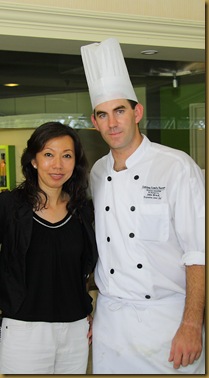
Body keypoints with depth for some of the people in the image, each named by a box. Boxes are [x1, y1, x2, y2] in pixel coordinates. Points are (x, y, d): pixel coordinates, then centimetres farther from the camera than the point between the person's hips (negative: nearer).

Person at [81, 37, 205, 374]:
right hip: (109, 319, 5)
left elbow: (199, 252, -13)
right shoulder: (97, 173, 7)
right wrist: (87, 309, 13)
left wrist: (191, 325, -15)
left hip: (166, 320, -5)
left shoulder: (176, 167, -11)